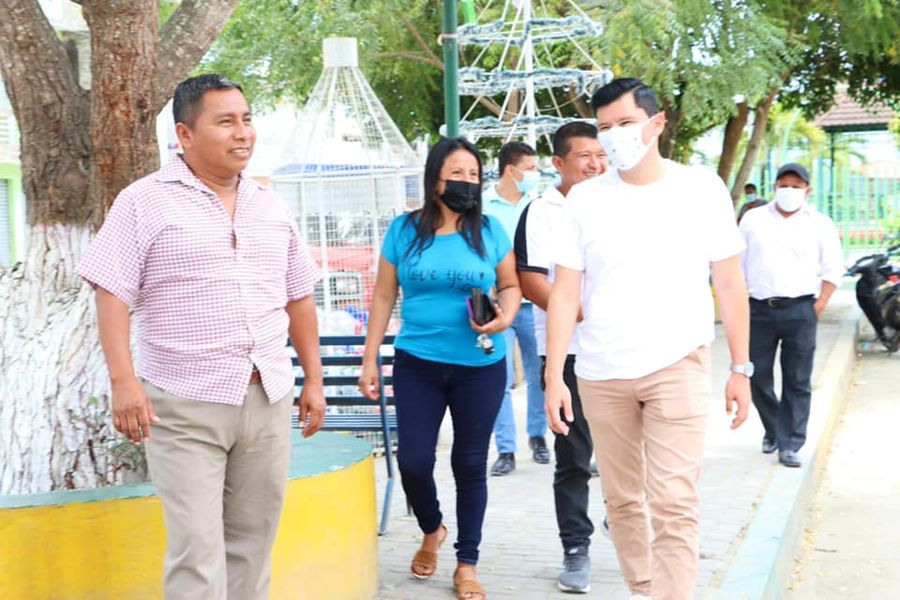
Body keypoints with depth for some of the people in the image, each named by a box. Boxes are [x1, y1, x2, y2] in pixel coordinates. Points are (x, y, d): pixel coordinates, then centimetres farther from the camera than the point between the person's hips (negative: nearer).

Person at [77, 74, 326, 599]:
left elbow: (299, 298, 17)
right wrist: (124, 381, -16)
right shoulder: (145, 201, -3)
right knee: (198, 553, -7)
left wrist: (314, 380, 13)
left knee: (252, 544, 12)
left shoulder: (272, 208, 12)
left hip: (269, 400, 5)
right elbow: (112, 295, -8)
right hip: (185, 405, -5)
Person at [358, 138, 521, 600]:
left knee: (470, 463, 7)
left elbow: (510, 286, 10)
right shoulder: (404, 230, -1)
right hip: (417, 364, 0)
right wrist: (370, 360, 2)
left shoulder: (489, 230, -1)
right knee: (413, 460, -2)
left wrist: (505, 317, -13)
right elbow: (384, 295, 4)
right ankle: (432, 531, 30)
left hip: (480, 367, 0)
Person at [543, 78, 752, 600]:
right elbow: (564, 293, 0)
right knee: (622, 500, 13)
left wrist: (741, 368, 1)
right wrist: (554, 377, -5)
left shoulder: (703, 189, -1)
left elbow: (730, 284, 3)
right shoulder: (584, 198, 2)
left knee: (674, 506, -8)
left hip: (678, 367, -2)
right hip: (601, 374, 2)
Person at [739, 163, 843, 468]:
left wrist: (819, 305, -3)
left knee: (797, 382, -2)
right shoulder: (753, 219, 10)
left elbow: (833, 268, 7)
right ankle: (773, 429, 27)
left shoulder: (820, 224, 7)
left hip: (799, 310, -1)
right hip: (758, 309, 2)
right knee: (758, 377, 6)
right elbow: (737, 264, 11)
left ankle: (790, 445, 4)